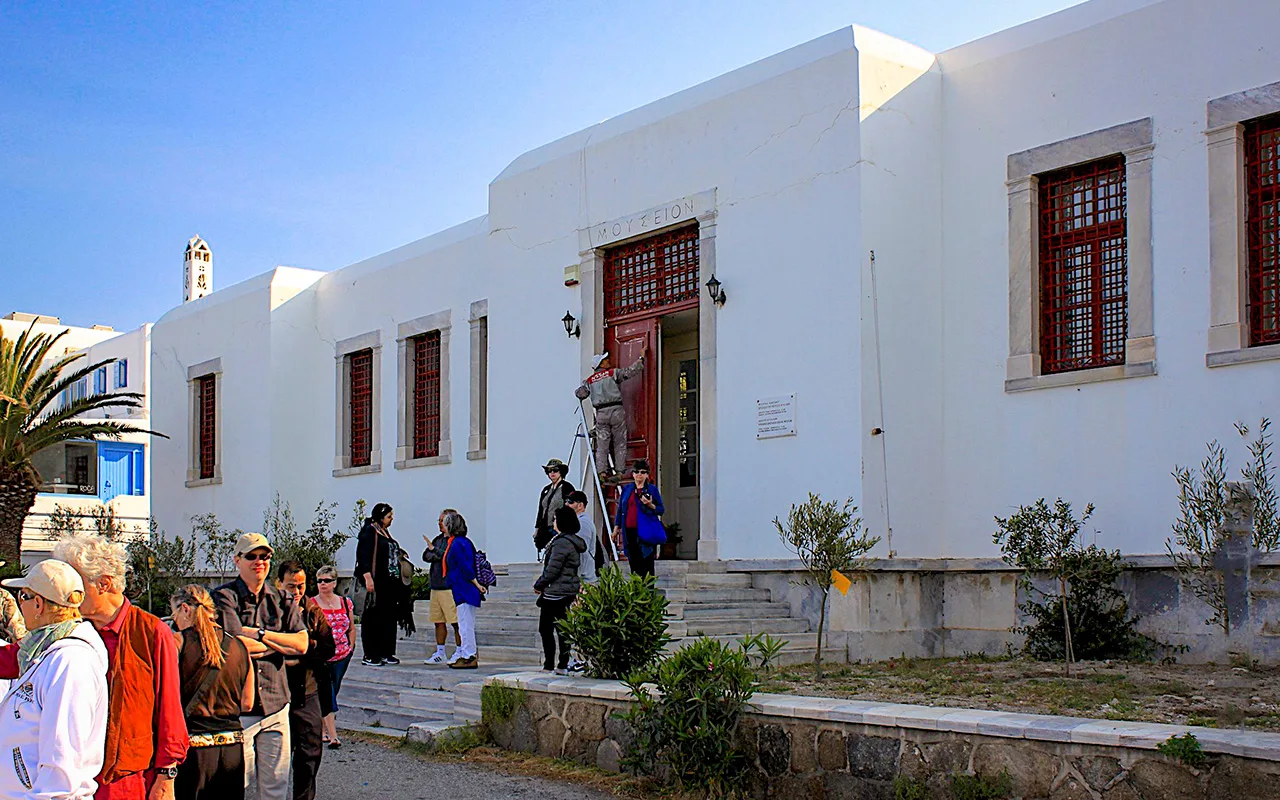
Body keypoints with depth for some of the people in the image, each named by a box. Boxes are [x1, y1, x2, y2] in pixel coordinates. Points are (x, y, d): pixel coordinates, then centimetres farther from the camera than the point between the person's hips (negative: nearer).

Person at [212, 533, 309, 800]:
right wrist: (280, 643, -4)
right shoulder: (223, 597, -3)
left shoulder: (281, 600, 11)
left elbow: (302, 644, 0)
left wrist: (259, 634, -8)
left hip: (276, 705, 4)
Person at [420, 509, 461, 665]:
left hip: (451, 586, -8)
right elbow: (426, 556, 12)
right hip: (436, 585, 8)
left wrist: (434, 550, -10)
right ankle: (440, 654, 17)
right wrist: (438, 556, -7)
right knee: (438, 621, 11)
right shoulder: (438, 539, 18)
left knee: (456, 622, -5)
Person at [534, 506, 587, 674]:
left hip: (555, 592, -10)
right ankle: (563, 665, 12)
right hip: (569, 592, 10)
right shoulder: (575, 542, 13)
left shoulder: (561, 542, -18)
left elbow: (552, 570, -19)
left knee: (545, 629, -2)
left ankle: (549, 665, -2)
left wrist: (538, 585, -5)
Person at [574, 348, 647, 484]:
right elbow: (631, 371, -2)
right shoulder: (613, 373, 2)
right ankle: (619, 471, 1)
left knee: (602, 444, 4)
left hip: (600, 413, 3)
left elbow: (579, 393, 4)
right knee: (620, 443, 4)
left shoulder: (590, 380, 12)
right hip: (616, 410, -3)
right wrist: (641, 357, 9)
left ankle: (602, 472, -5)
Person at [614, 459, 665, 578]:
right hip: (630, 531, 3)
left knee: (647, 563, -6)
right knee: (633, 563, 3)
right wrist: (616, 527, 12)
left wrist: (650, 505, -13)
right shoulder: (627, 488, 14)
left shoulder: (652, 489, 6)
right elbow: (620, 509, 18)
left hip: (646, 531, -3)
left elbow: (660, 510, 6)